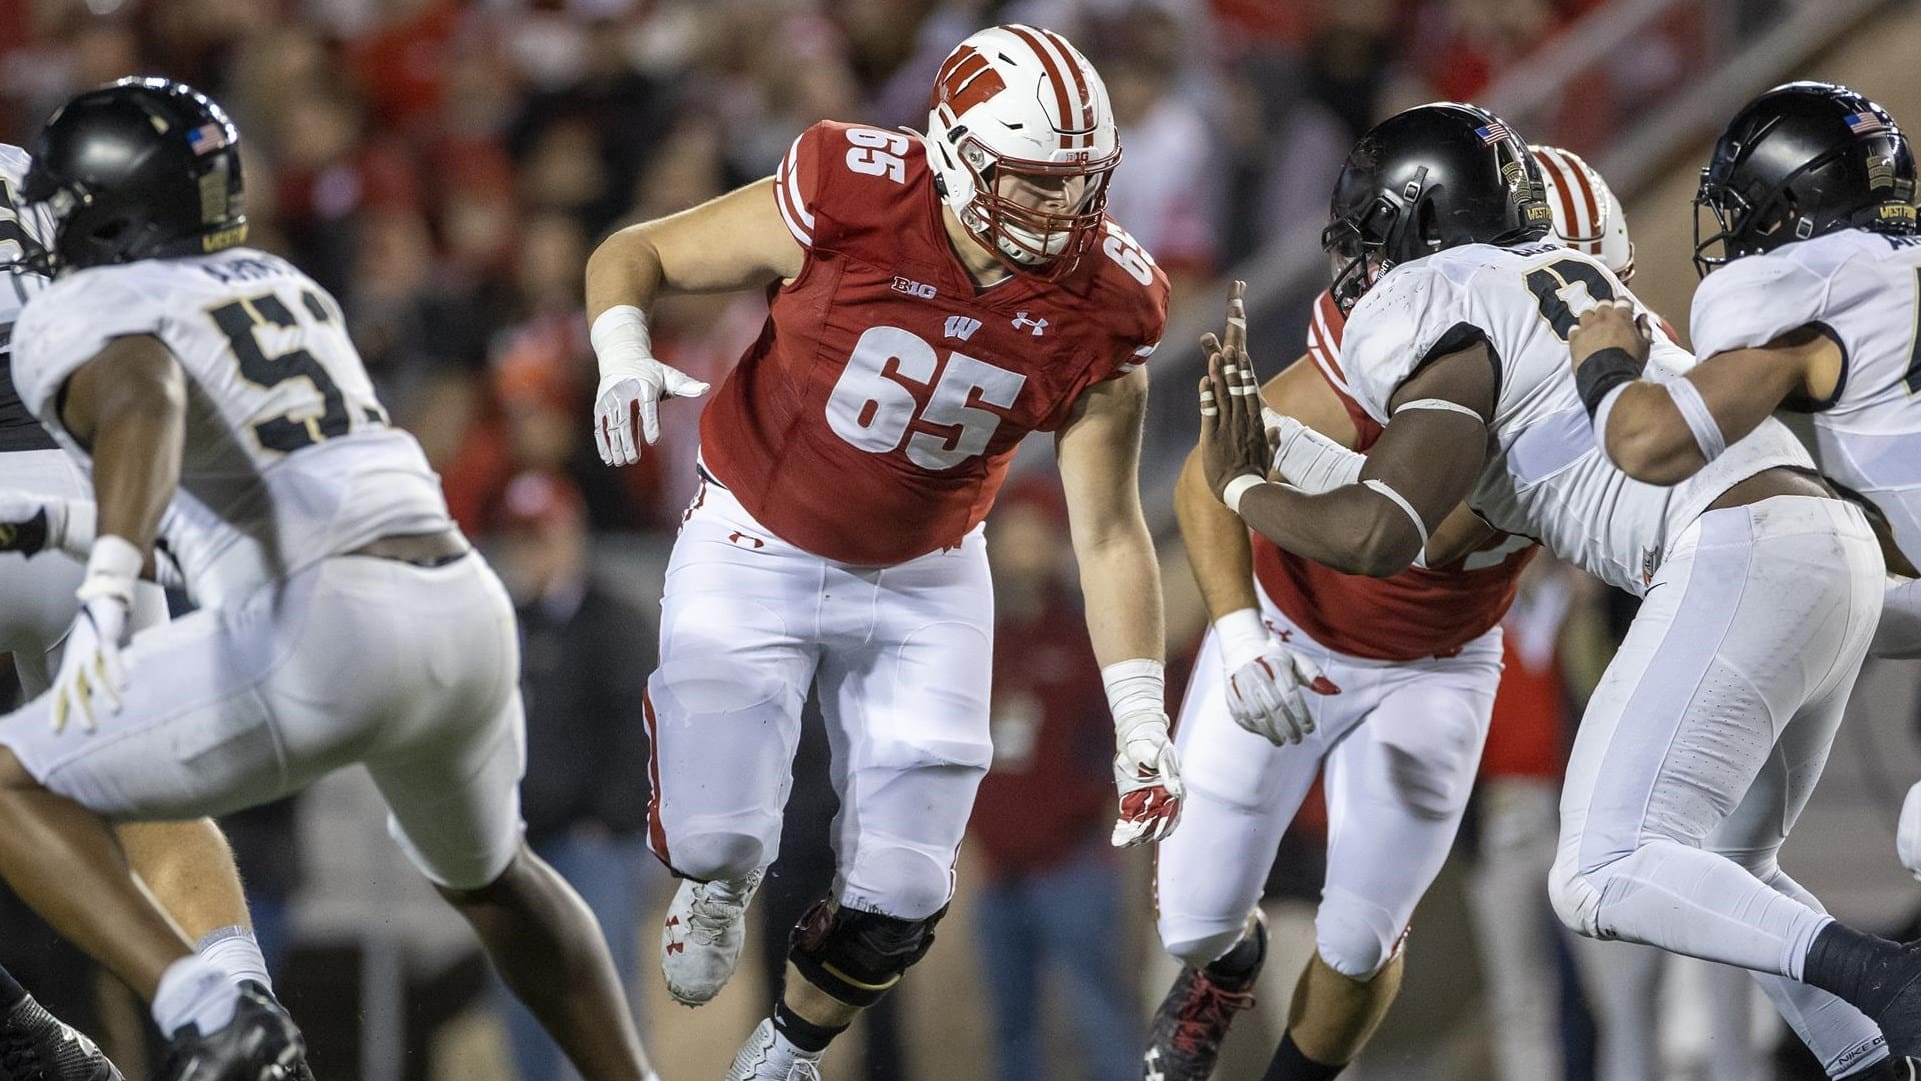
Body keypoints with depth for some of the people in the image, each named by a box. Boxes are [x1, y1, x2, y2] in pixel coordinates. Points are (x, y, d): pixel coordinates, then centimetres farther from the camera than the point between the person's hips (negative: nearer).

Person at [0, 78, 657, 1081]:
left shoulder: (81, 321, 3)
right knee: (485, 873, 37)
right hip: (464, 612, 7)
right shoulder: (281, 287, 26)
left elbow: (145, 406, -21)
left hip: (321, 632, -7)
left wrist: (104, 592, -36)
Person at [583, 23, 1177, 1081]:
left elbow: (1109, 532, -9)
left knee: (898, 894, -1)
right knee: (716, 834, -13)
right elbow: (632, 255, -13)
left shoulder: (1100, 311, -18)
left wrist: (1140, 726, -15)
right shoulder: (847, 207, -26)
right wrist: (622, 358, -34)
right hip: (756, 549, -2)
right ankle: (718, 882, 28)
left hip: (922, 582, 2)